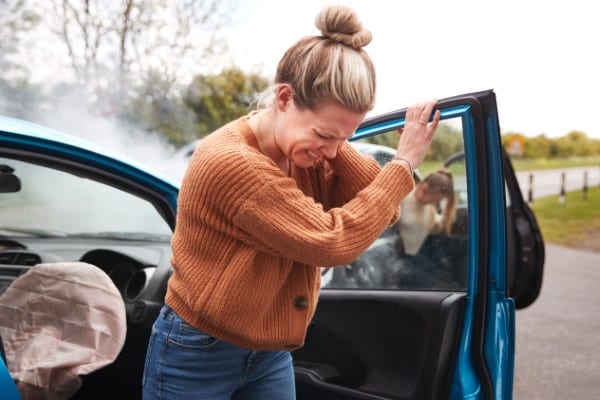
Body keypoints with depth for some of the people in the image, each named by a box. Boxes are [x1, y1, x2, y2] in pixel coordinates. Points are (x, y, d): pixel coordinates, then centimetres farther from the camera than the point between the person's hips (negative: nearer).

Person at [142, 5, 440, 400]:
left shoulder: (308, 155, -3)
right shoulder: (230, 162, -28)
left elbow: (380, 215, -7)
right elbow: (334, 241, -28)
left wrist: (336, 146, -18)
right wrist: (403, 163, -19)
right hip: (197, 356, -6)